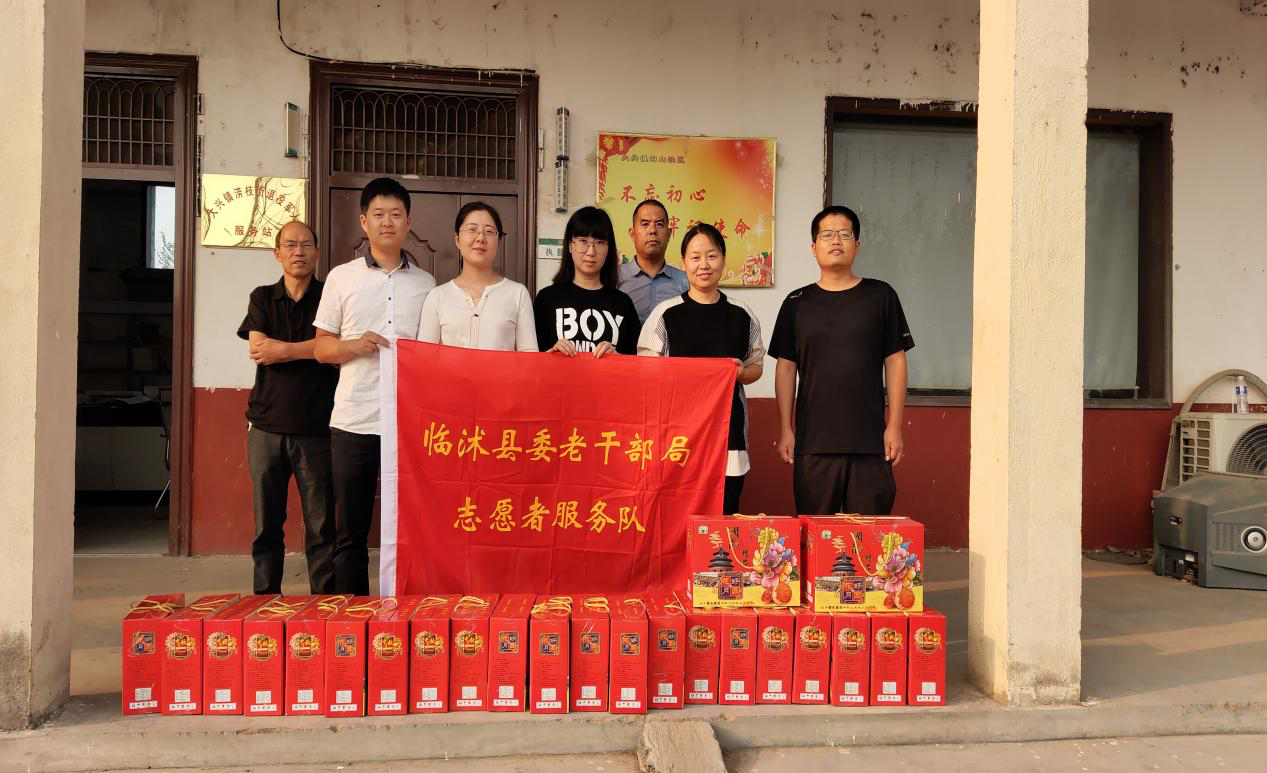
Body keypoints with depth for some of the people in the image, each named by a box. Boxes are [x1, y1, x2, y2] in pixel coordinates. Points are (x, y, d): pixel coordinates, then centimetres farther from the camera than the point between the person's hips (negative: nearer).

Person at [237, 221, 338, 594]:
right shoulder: (262, 298, 13)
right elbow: (257, 349, -2)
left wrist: (282, 349, -8)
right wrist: (312, 349, -7)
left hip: (317, 429, -2)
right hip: (267, 426, 2)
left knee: (321, 525, 0)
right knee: (267, 524, 6)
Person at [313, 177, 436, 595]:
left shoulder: (426, 283, 13)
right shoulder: (342, 277, 9)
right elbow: (322, 347, 9)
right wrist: (354, 345, -11)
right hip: (354, 420, 0)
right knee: (351, 532, 5)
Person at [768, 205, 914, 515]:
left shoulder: (880, 296, 6)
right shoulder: (797, 303, 8)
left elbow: (895, 361, 6)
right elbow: (785, 367, 9)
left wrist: (895, 426, 0)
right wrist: (785, 429, 3)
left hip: (870, 441, 0)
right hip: (813, 441, 1)